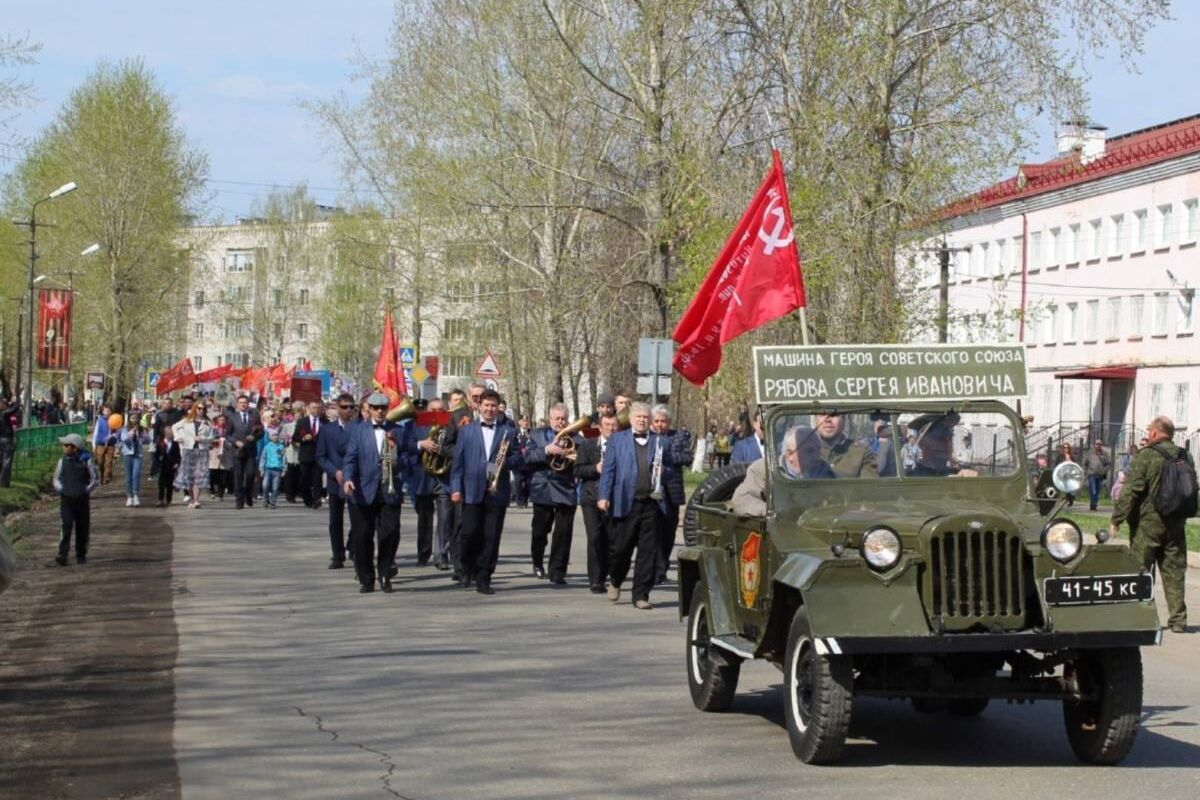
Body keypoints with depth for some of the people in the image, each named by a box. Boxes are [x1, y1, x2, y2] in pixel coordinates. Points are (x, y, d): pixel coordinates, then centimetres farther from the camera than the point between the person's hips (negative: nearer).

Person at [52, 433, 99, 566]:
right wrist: (61, 489, -3)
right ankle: (62, 555, -18)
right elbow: (56, 479, 15)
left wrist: (87, 490, -9)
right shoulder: (62, 462, 3)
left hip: (82, 499, -1)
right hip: (66, 499, 1)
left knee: (82, 528, 6)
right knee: (66, 526, -11)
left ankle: (81, 555, 19)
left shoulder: (86, 461, -4)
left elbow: (95, 479, 3)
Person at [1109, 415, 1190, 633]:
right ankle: (1178, 619, 8)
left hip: (1147, 522, -5)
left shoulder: (1146, 456, -12)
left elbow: (1130, 491, -14)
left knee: (1140, 569, 2)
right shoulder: (1185, 457, 6)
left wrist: (1116, 519, -10)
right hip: (1176, 523, 5)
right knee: (1174, 570, 9)